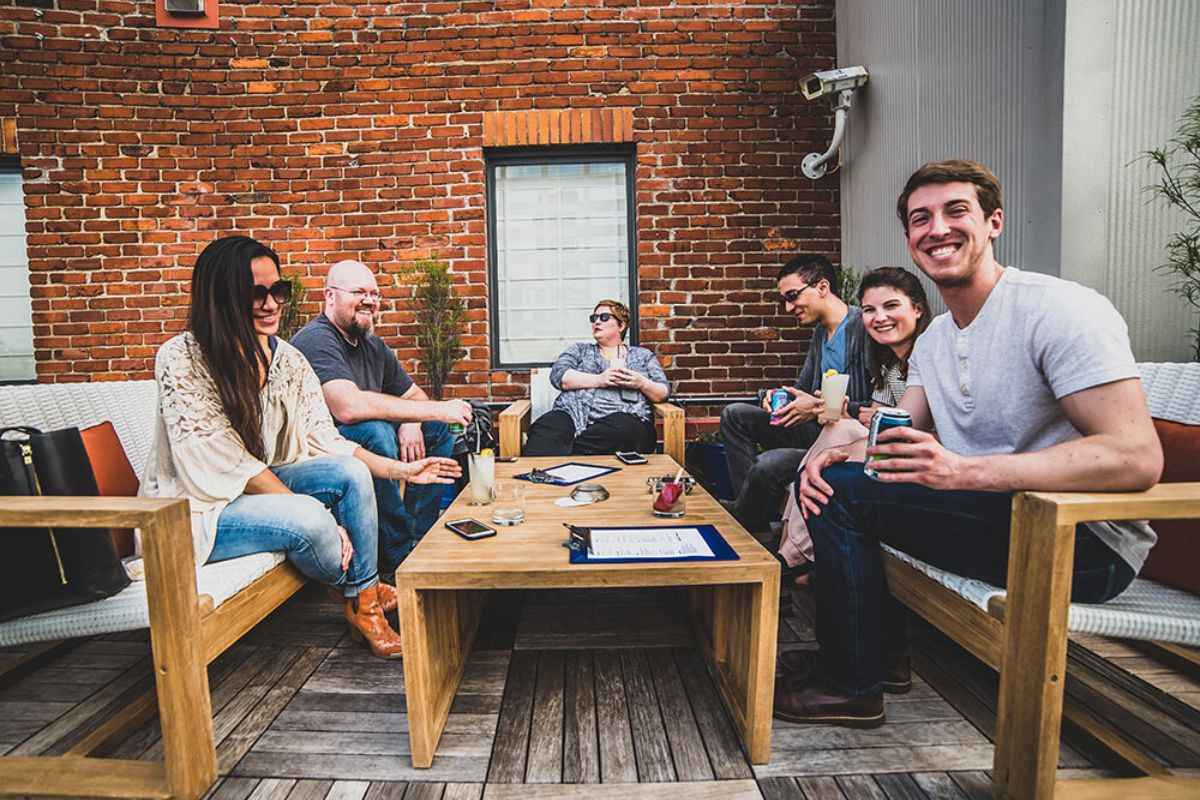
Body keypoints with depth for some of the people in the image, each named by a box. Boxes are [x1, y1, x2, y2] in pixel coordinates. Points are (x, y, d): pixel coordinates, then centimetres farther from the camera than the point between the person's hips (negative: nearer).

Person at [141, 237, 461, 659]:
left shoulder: (287, 359, -1)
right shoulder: (180, 359, -20)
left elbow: (324, 442, 0)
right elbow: (228, 465, -23)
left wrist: (399, 470, -11)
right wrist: (316, 510, -26)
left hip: (261, 487, 6)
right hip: (195, 510, -6)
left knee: (350, 471, -17)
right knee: (310, 520, -30)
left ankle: (365, 602, -7)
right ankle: (357, 594, 2)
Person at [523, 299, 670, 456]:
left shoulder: (644, 356, 25)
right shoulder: (580, 349, 25)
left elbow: (663, 393, 16)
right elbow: (558, 375, 6)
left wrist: (642, 383, -6)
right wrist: (599, 380, -6)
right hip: (573, 413, 0)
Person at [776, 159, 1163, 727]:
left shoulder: (1061, 309, -17)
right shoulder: (933, 339, 10)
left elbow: (1138, 458, -25)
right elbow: (897, 433, 9)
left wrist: (964, 470, -33)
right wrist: (836, 450, -14)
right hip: (997, 519, 9)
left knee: (843, 490, -20)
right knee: (827, 472, 9)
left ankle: (851, 686, 0)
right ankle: (888, 650, 16)